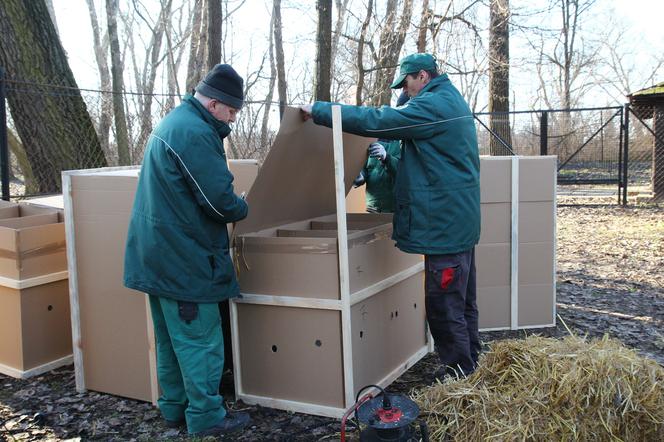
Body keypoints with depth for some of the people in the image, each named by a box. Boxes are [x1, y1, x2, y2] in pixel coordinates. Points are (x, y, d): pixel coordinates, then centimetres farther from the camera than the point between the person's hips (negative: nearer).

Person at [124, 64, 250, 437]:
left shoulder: (172, 122, 15)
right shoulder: (196, 133, -19)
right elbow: (220, 200, -21)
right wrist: (243, 208, -1)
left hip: (158, 253, 10)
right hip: (183, 257, -10)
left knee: (172, 337, 18)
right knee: (199, 338, 0)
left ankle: (175, 407, 29)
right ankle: (207, 417, 11)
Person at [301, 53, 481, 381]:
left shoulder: (432, 105, -16)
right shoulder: (452, 101, 18)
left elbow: (373, 120, -22)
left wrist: (318, 110, -16)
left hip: (445, 224, -11)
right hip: (462, 220, 11)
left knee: (443, 304, -2)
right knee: (462, 299, 19)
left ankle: (459, 371, 9)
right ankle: (470, 360, 32)